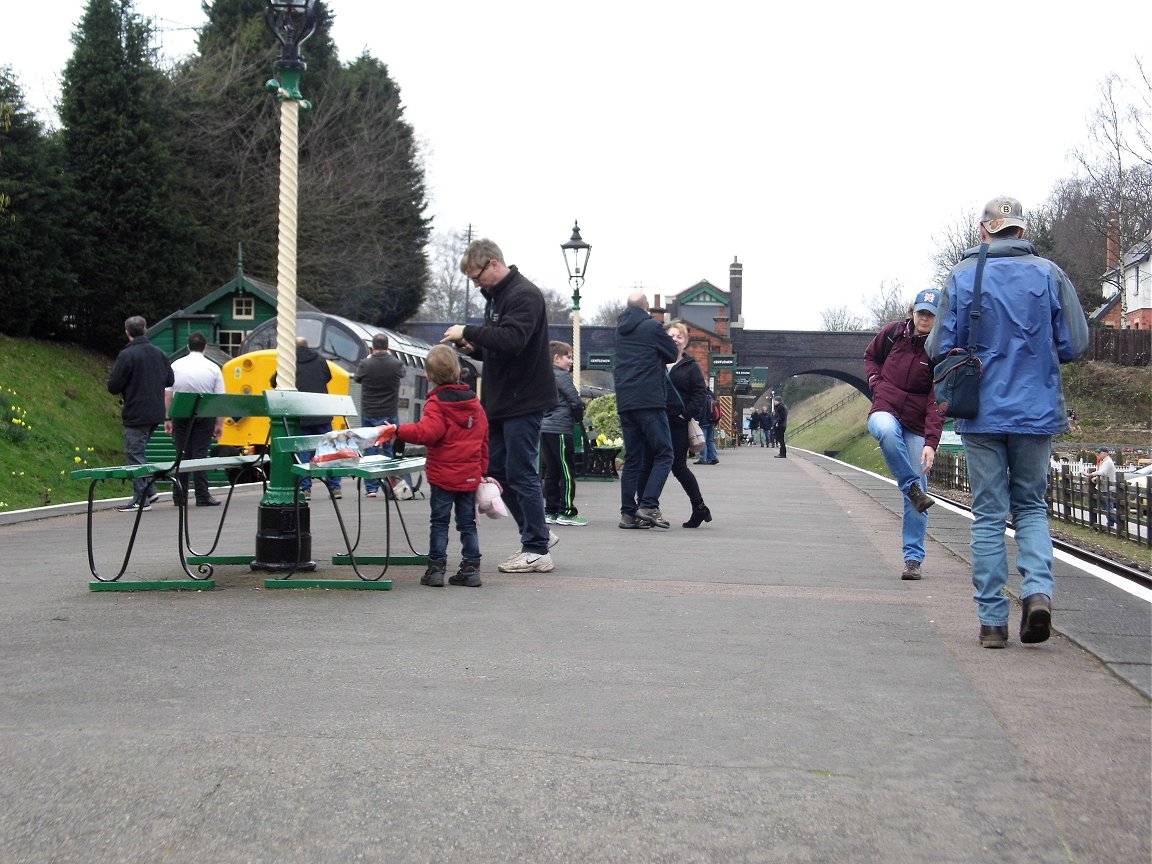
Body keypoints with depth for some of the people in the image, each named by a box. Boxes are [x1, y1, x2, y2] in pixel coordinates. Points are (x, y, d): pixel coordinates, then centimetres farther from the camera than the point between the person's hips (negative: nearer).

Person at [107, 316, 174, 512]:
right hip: (156, 413, 7)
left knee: (134, 454, -1)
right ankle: (150, 491, 17)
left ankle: (141, 500, -1)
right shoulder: (159, 354, 6)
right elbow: (169, 380, 15)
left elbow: (113, 387, -12)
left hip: (136, 415, -7)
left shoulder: (126, 355, -14)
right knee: (139, 452, 20)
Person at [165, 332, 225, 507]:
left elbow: (167, 395, 1)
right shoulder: (213, 368, -1)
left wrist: (167, 418, 7)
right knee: (200, 454, 0)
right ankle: (202, 496, -2)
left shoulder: (176, 366, 2)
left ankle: (179, 496, 9)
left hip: (181, 415, 2)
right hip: (204, 415, -2)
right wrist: (219, 423, 0)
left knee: (182, 455, 8)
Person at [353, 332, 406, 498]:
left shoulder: (365, 364, -10)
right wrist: (391, 356, 28)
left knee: (370, 450, 6)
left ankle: (371, 488, 5)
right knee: (391, 450, 8)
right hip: (390, 415, 0)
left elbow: (357, 378, 11)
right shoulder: (396, 364, -9)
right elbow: (403, 372, 15)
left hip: (369, 414, 0)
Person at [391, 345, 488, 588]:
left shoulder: (437, 403, -11)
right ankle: (471, 569, 11)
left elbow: (427, 432, -24)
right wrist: (482, 469, 21)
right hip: (471, 475, 5)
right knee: (468, 523, 11)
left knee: (439, 522, 3)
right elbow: (483, 438, 13)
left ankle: (436, 569, 3)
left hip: (443, 475, -5)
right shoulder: (474, 402, 9)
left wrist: (399, 431, -17)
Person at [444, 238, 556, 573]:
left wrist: (468, 331, -21)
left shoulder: (524, 295, -14)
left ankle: (537, 551, 5)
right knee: (496, 470, 13)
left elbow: (511, 340, -29)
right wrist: (473, 347, 4)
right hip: (501, 401, 10)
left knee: (521, 474, -5)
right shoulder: (496, 296, 15)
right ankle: (537, 534, 23)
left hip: (524, 402, -10)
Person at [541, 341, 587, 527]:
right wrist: (579, 417, 5)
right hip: (559, 429, -9)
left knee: (551, 472, 11)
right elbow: (575, 401, -14)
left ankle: (551, 511, 13)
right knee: (567, 472, -3)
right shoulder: (561, 376, -10)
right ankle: (566, 512, -3)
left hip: (544, 428, 9)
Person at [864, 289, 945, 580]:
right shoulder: (893, 333, 1)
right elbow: (870, 356, 22)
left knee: (917, 498, -2)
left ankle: (913, 559, 7)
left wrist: (931, 442, -25)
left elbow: (937, 402, -15)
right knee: (887, 430, -40)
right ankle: (912, 488, -26)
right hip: (885, 411, 1)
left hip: (917, 426, -1)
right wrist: (877, 384, 2)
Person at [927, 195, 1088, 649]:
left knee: (988, 515, 6)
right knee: (1031, 506, 17)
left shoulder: (962, 277, -4)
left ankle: (993, 620, 6)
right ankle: (1038, 589, -5)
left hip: (982, 414, -1)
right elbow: (1074, 345, -2)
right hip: (1037, 412, 1)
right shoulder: (1049, 274, -2)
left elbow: (939, 348, -5)